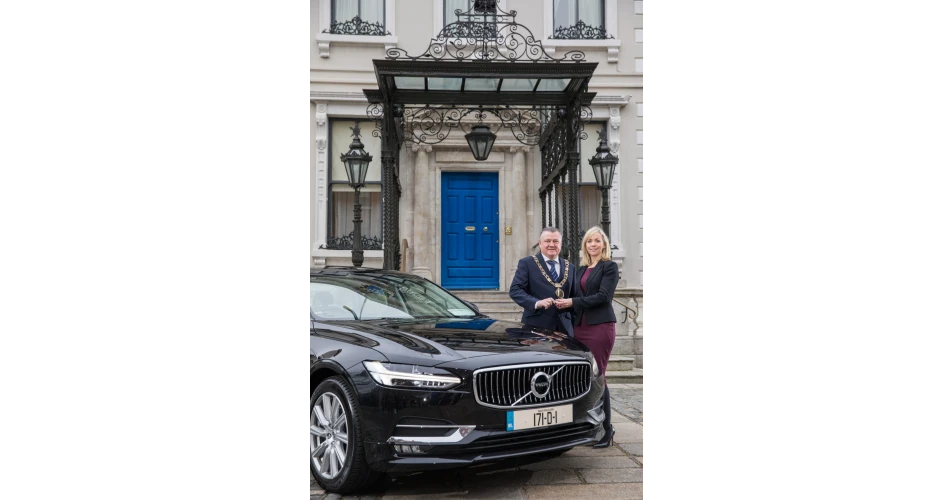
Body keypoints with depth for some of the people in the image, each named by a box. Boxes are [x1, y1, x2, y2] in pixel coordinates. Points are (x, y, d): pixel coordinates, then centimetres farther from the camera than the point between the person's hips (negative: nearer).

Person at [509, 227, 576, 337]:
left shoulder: (570, 267, 17)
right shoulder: (526, 263, 3)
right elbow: (515, 290, -5)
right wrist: (537, 303, -21)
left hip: (563, 327, 4)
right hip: (536, 326, -4)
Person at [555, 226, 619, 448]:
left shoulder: (609, 266, -1)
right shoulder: (582, 269, 18)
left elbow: (603, 296, -12)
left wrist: (573, 302, -12)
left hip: (600, 327, -6)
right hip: (581, 327, 6)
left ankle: (605, 430, 7)